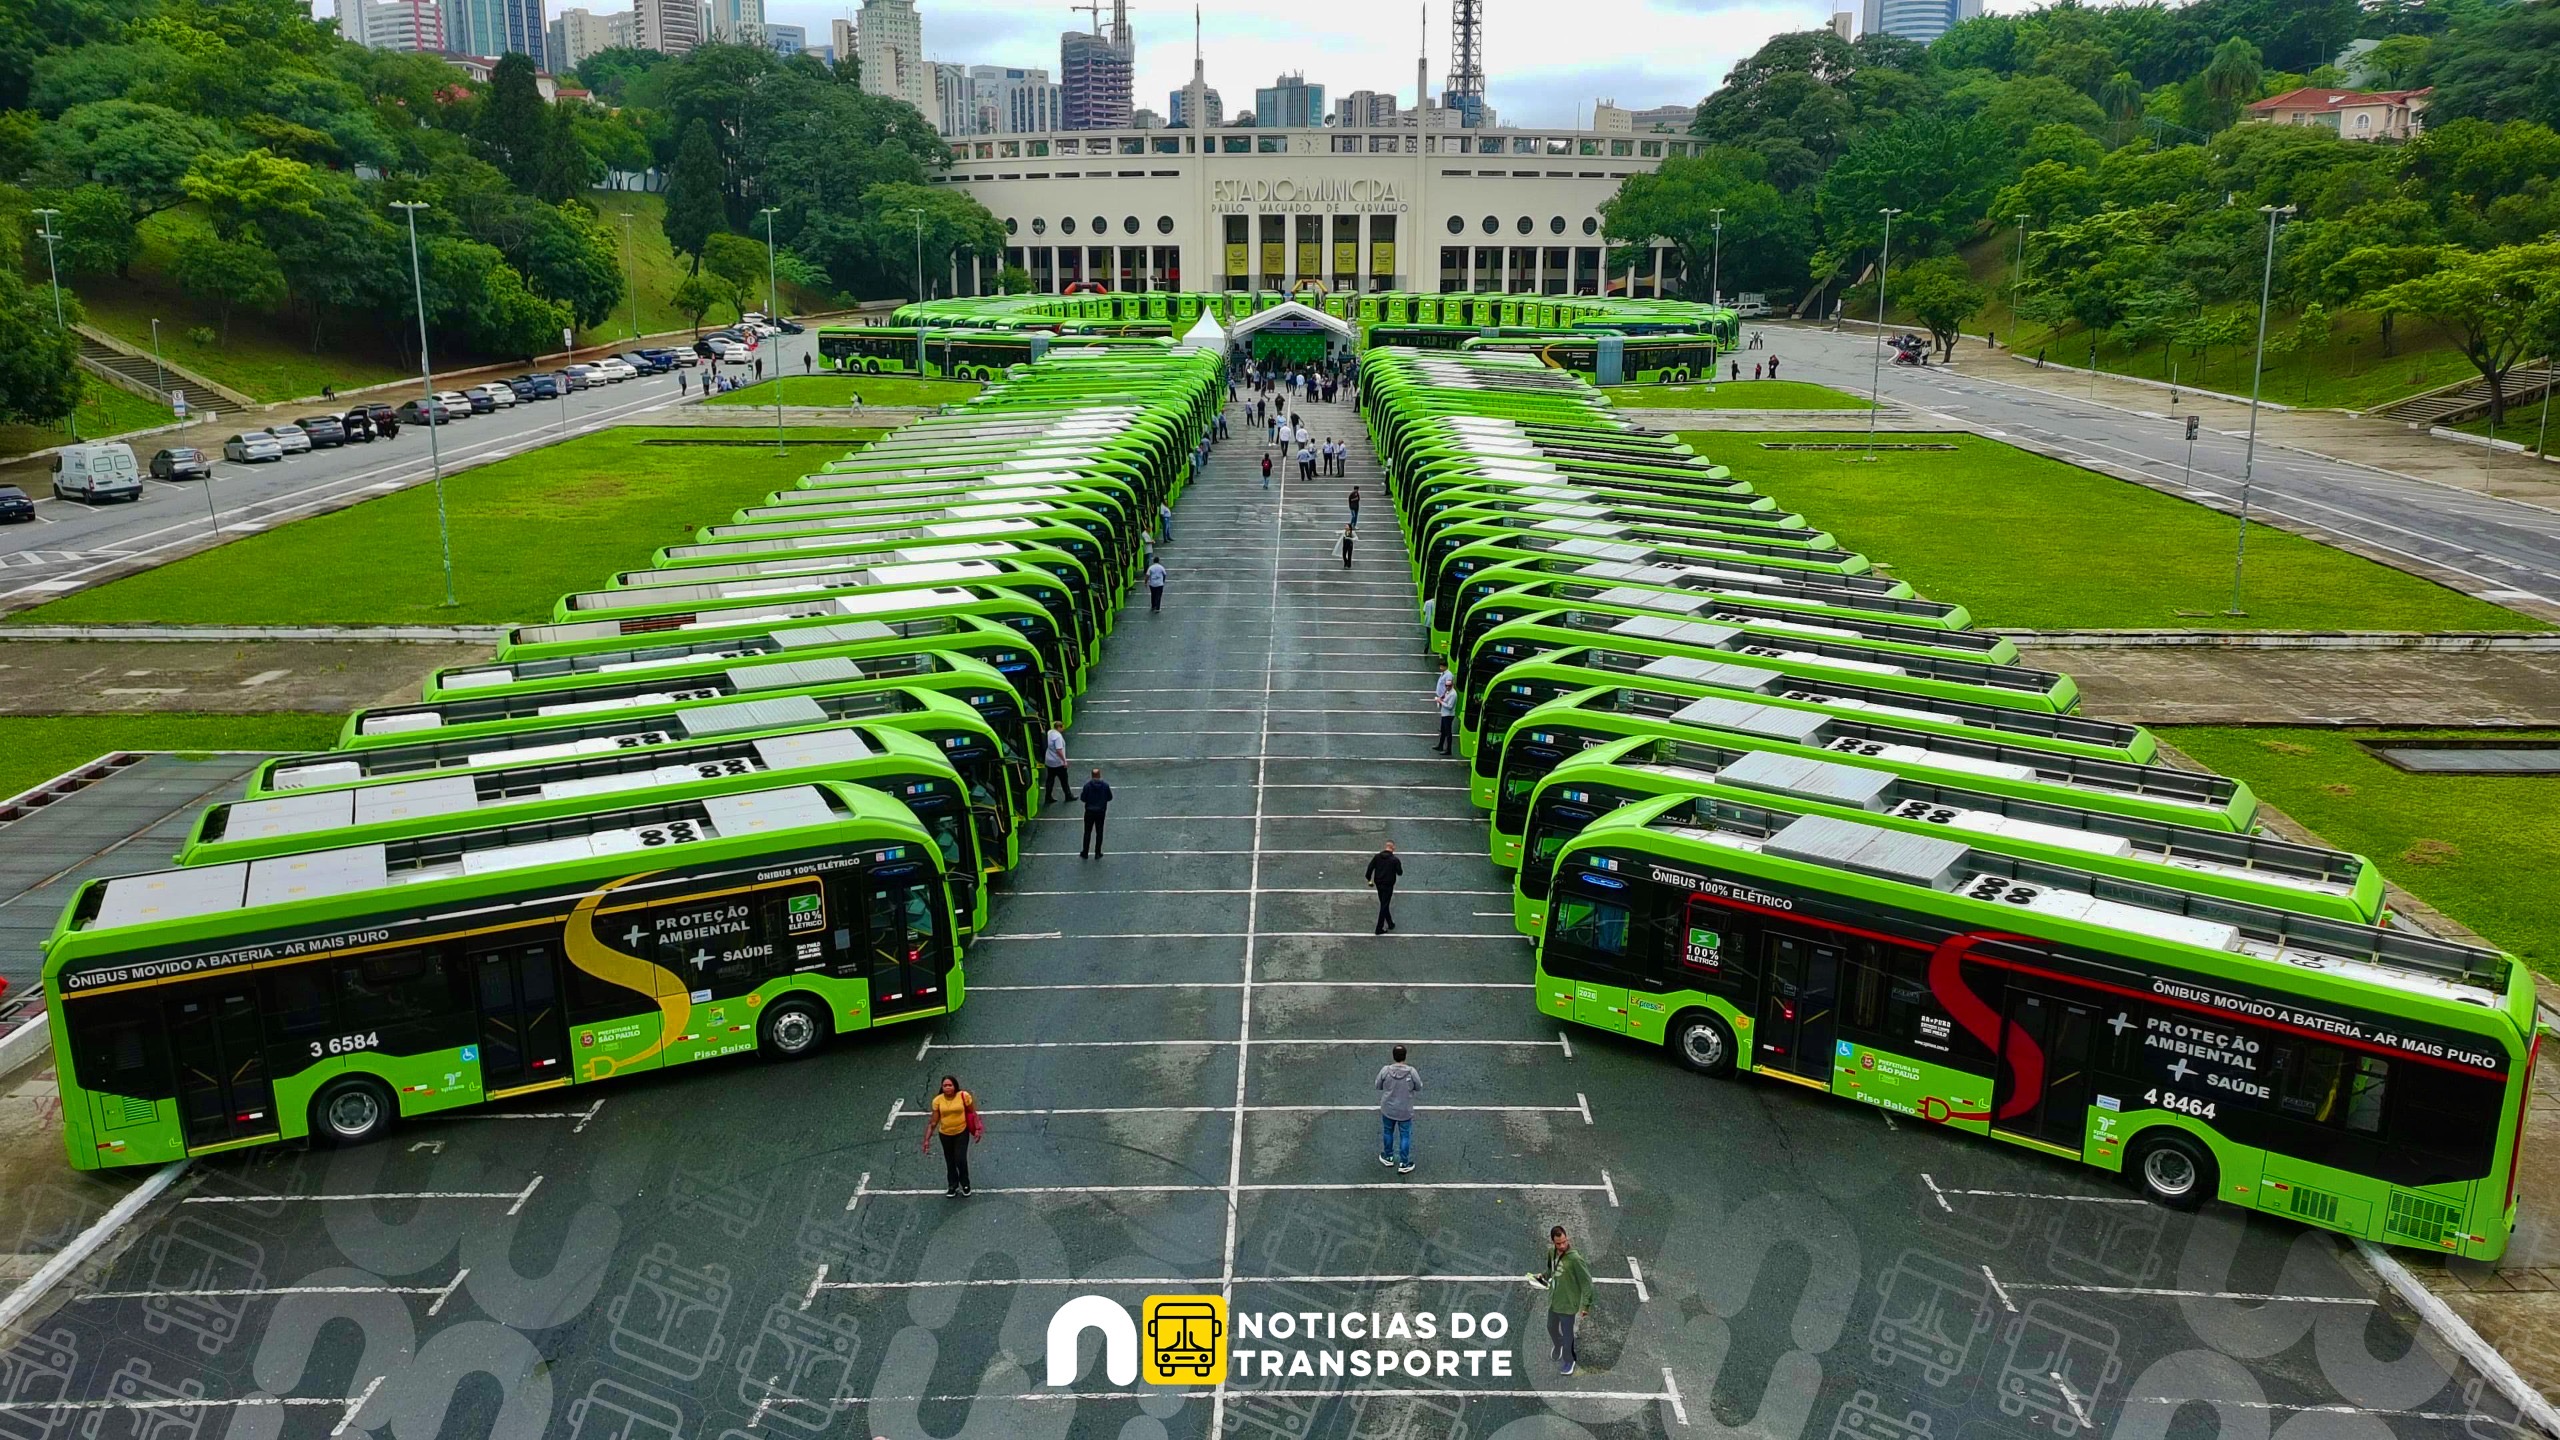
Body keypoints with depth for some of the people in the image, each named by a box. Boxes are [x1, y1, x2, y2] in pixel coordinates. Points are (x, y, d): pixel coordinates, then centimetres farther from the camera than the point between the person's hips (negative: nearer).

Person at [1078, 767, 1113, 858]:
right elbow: (1109, 797, -1)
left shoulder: (1087, 785, -14)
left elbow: (1083, 798, -8)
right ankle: (1097, 854, 15)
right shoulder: (1105, 785, -9)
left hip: (1089, 812, -1)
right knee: (1099, 833, 12)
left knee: (1087, 833, 11)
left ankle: (1085, 853, 16)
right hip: (1101, 812, 1)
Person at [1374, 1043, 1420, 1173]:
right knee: (1405, 1136, 15)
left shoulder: (1385, 1070, -21)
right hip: (1405, 1111, -1)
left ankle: (1388, 1157, 42)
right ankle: (1403, 1164, 23)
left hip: (1388, 1109, 1)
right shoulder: (1412, 1072, -23)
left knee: (1388, 1132, 24)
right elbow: (1418, 1088, -7)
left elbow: (1378, 1086, -6)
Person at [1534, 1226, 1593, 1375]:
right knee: (1551, 1328, 26)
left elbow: (1586, 1281, -21)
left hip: (1568, 1303, -7)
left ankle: (1568, 1361, 36)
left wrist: (1585, 1304, -21)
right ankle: (1558, 1347, 56)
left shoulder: (1574, 1258, -26)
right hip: (1553, 1301, 7)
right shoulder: (1551, 1253, -6)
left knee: (1566, 1334, 12)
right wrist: (1543, 1275, -5)